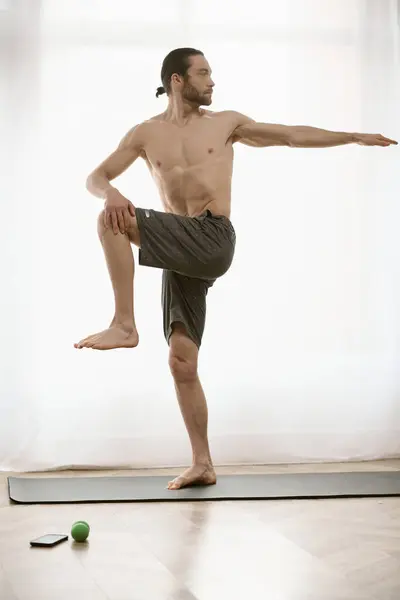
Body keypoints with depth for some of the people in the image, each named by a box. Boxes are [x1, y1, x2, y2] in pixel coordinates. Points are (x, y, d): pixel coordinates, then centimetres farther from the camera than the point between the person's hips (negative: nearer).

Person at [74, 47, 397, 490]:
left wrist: (354, 137, 6)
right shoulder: (146, 134, 14)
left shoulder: (225, 123, 11)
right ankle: (202, 465, 10)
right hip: (180, 254, 3)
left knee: (112, 223, -23)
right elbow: (94, 178, 10)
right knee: (181, 360, 0)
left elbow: (294, 135, 12)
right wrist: (111, 193, -14)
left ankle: (125, 325, -19)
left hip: (214, 242, -3)